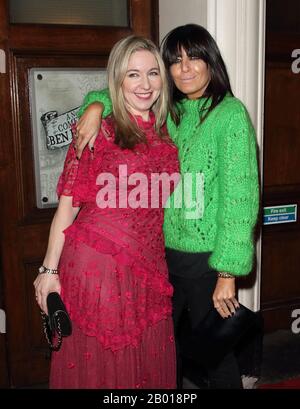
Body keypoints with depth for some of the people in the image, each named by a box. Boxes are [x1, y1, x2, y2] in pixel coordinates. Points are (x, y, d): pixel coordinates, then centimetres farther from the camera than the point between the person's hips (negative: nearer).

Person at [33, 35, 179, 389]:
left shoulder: (164, 131, 7)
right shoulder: (99, 130, -8)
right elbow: (68, 204, -8)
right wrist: (49, 269, -8)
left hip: (148, 266, 5)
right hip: (97, 265, -4)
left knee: (148, 363, 17)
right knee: (98, 363, 12)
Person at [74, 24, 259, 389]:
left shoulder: (231, 113, -11)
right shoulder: (167, 113, 6)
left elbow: (240, 197, -15)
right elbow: (118, 94, 17)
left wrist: (227, 272, -17)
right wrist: (97, 105, -7)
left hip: (206, 258, -5)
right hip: (162, 251, 6)